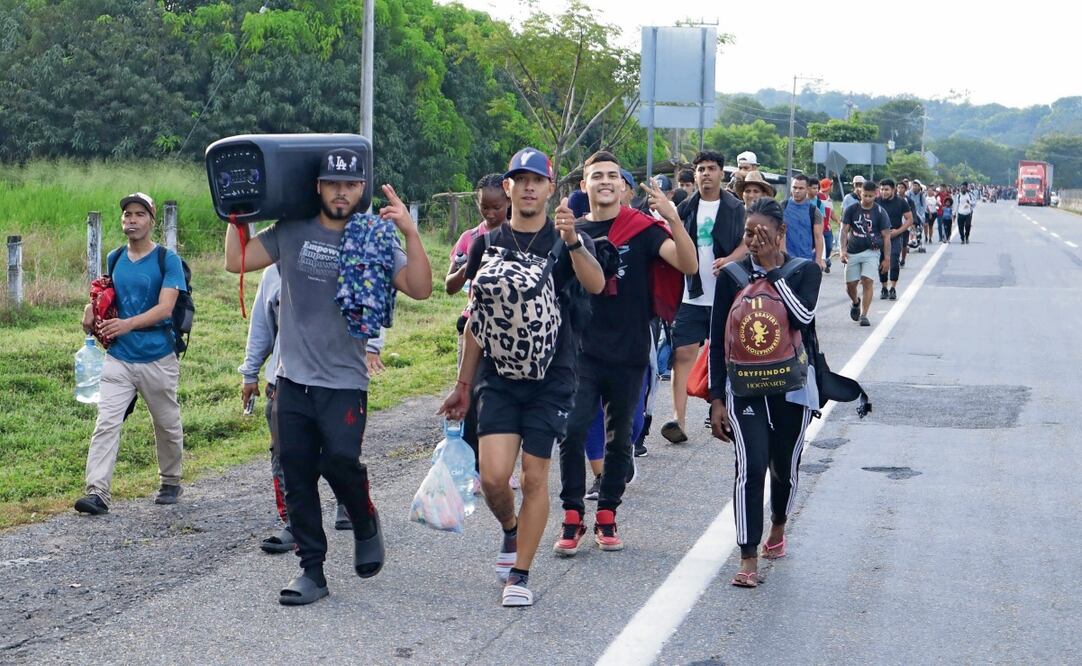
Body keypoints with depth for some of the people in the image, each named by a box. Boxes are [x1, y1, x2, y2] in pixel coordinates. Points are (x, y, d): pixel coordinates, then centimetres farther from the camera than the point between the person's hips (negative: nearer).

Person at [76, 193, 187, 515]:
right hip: (119, 357, 3)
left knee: (167, 425, 11)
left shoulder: (167, 260, -6)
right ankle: (97, 491, -14)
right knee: (106, 423, -9)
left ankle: (170, 483, 30)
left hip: (158, 358, -3)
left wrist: (128, 324, -28)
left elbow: (165, 308, -16)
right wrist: (93, 310, -2)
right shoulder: (115, 259, 10)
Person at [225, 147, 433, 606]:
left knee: (340, 460, -18)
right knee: (297, 475, 4)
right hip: (293, 379, 3)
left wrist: (410, 232, -16)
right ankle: (311, 571, 13)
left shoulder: (376, 241, 2)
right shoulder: (291, 233, 5)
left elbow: (420, 289, -8)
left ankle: (366, 524, 14)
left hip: (345, 382, -2)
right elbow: (236, 261, 8)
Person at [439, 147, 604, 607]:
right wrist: (463, 385, 15)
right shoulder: (488, 245, 8)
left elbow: (596, 285, -20)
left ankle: (520, 573, 11)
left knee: (534, 476, -1)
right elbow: (477, 318, 14)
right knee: (493, 475, -10)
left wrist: (572, 241, -37)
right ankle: (511, 530, 23)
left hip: (551, 377, -1)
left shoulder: (566, 241, 1)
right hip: (499, 375, 2)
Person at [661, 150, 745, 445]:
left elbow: (747, 243, -1)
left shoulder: (735, 208, 3)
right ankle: (678, 419, -13)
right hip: (690, 295, 1)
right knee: (683, 353, -9)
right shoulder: (686, 209, 9)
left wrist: (729, 259, -21)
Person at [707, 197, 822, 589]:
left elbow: (803, 316, -20)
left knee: (785, 468, 14)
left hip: (792, 387, 1)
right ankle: (748, 560, -14)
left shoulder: (805, 272, 0)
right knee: (750, 468, -15)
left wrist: (773, 271, -18)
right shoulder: (732, 275, 1)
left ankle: (777, 528, 43)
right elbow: (718, 339, 2)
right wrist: (716, 398, -1)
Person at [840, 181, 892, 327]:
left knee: (868, 282, -14)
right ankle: (855, 302, 38)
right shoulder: (851, 210, 2)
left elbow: (886, 236, 1)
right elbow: (844, 230, 2)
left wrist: (886, 259, -2)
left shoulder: (880, 212, -1)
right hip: (852, 252, 2)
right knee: (850, 283, 5)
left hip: (871, 252, -2)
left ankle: (863, 315, -9)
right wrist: (843, 249, -12)